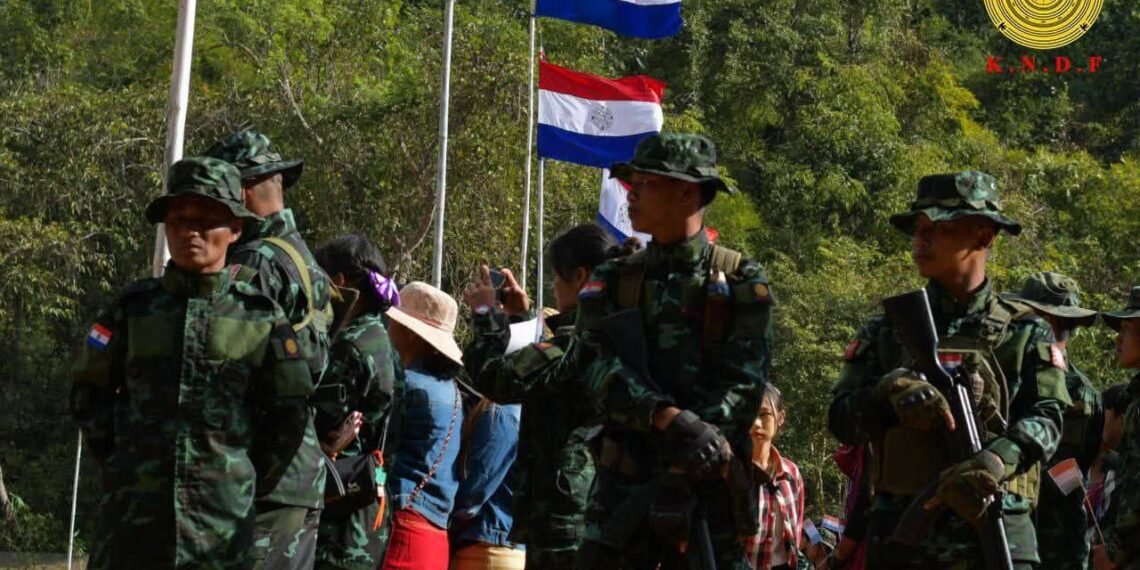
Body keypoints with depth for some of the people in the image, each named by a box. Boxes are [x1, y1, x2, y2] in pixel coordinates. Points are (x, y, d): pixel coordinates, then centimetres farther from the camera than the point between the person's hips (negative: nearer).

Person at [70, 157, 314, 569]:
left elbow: (289, 414, 7)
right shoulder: (133, 306, 5)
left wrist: (249, 481, 5)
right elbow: (89, 394, 13)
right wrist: (119, 462, 7)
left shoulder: (260, 314, 3)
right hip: (133, 508, 1)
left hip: (223, 513, -1)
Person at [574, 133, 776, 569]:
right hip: (624, 480, 2)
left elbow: (743, 384, -7)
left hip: (709, 484, -2)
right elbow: (598, 369, -4)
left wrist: (681, 469, -20)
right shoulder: (612, 282, 10)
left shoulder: (741, 283, 2)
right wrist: (669, 419, -23)